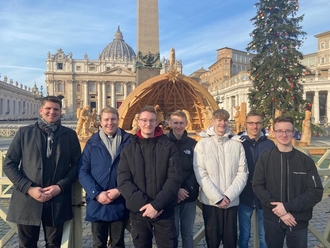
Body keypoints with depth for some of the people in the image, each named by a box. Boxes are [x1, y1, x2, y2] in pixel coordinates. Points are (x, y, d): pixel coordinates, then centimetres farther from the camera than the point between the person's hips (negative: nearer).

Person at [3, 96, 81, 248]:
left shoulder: (70, 135, 5)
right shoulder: (24, 132, 4)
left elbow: (76, 164, 4)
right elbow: (9, 164, 1)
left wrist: (61, 186, -10)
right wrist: (28, 188, -10)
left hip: (58, 201, 0)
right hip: (27, 200, 0)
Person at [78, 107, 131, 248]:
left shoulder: (128, 141, -3)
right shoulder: (92, 143, 1)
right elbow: (83, 171, -2)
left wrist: (120, 190, -13)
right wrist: (96, 193, -13)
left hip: (120, 203, -1)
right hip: (97, 203, 1)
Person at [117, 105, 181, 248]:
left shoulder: (168, 147, -1)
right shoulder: (128, 150, 3)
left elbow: (174, 179, -8)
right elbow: (123, 181, -4)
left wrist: (157, 205, -17)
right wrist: (143, 204, -16)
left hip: (164, 211, -1)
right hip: (138, 212, 2)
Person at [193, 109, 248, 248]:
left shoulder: (237, 145, 2)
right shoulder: (202, 144, -3)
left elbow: (242, 173, -1)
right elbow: (201, 174, -9)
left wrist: (228, 196, -11)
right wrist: (217, 198, -13)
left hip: (232, 202, 1)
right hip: (210, 202, -1)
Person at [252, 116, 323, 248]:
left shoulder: (306, 160, -3)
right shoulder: (264, 158, -2)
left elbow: (316, 192, -7)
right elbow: (258, 186, -6)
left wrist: (287, 206, -16)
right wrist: (277, 208, -17)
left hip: (298, 221, 0)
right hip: (272, 220, 0)